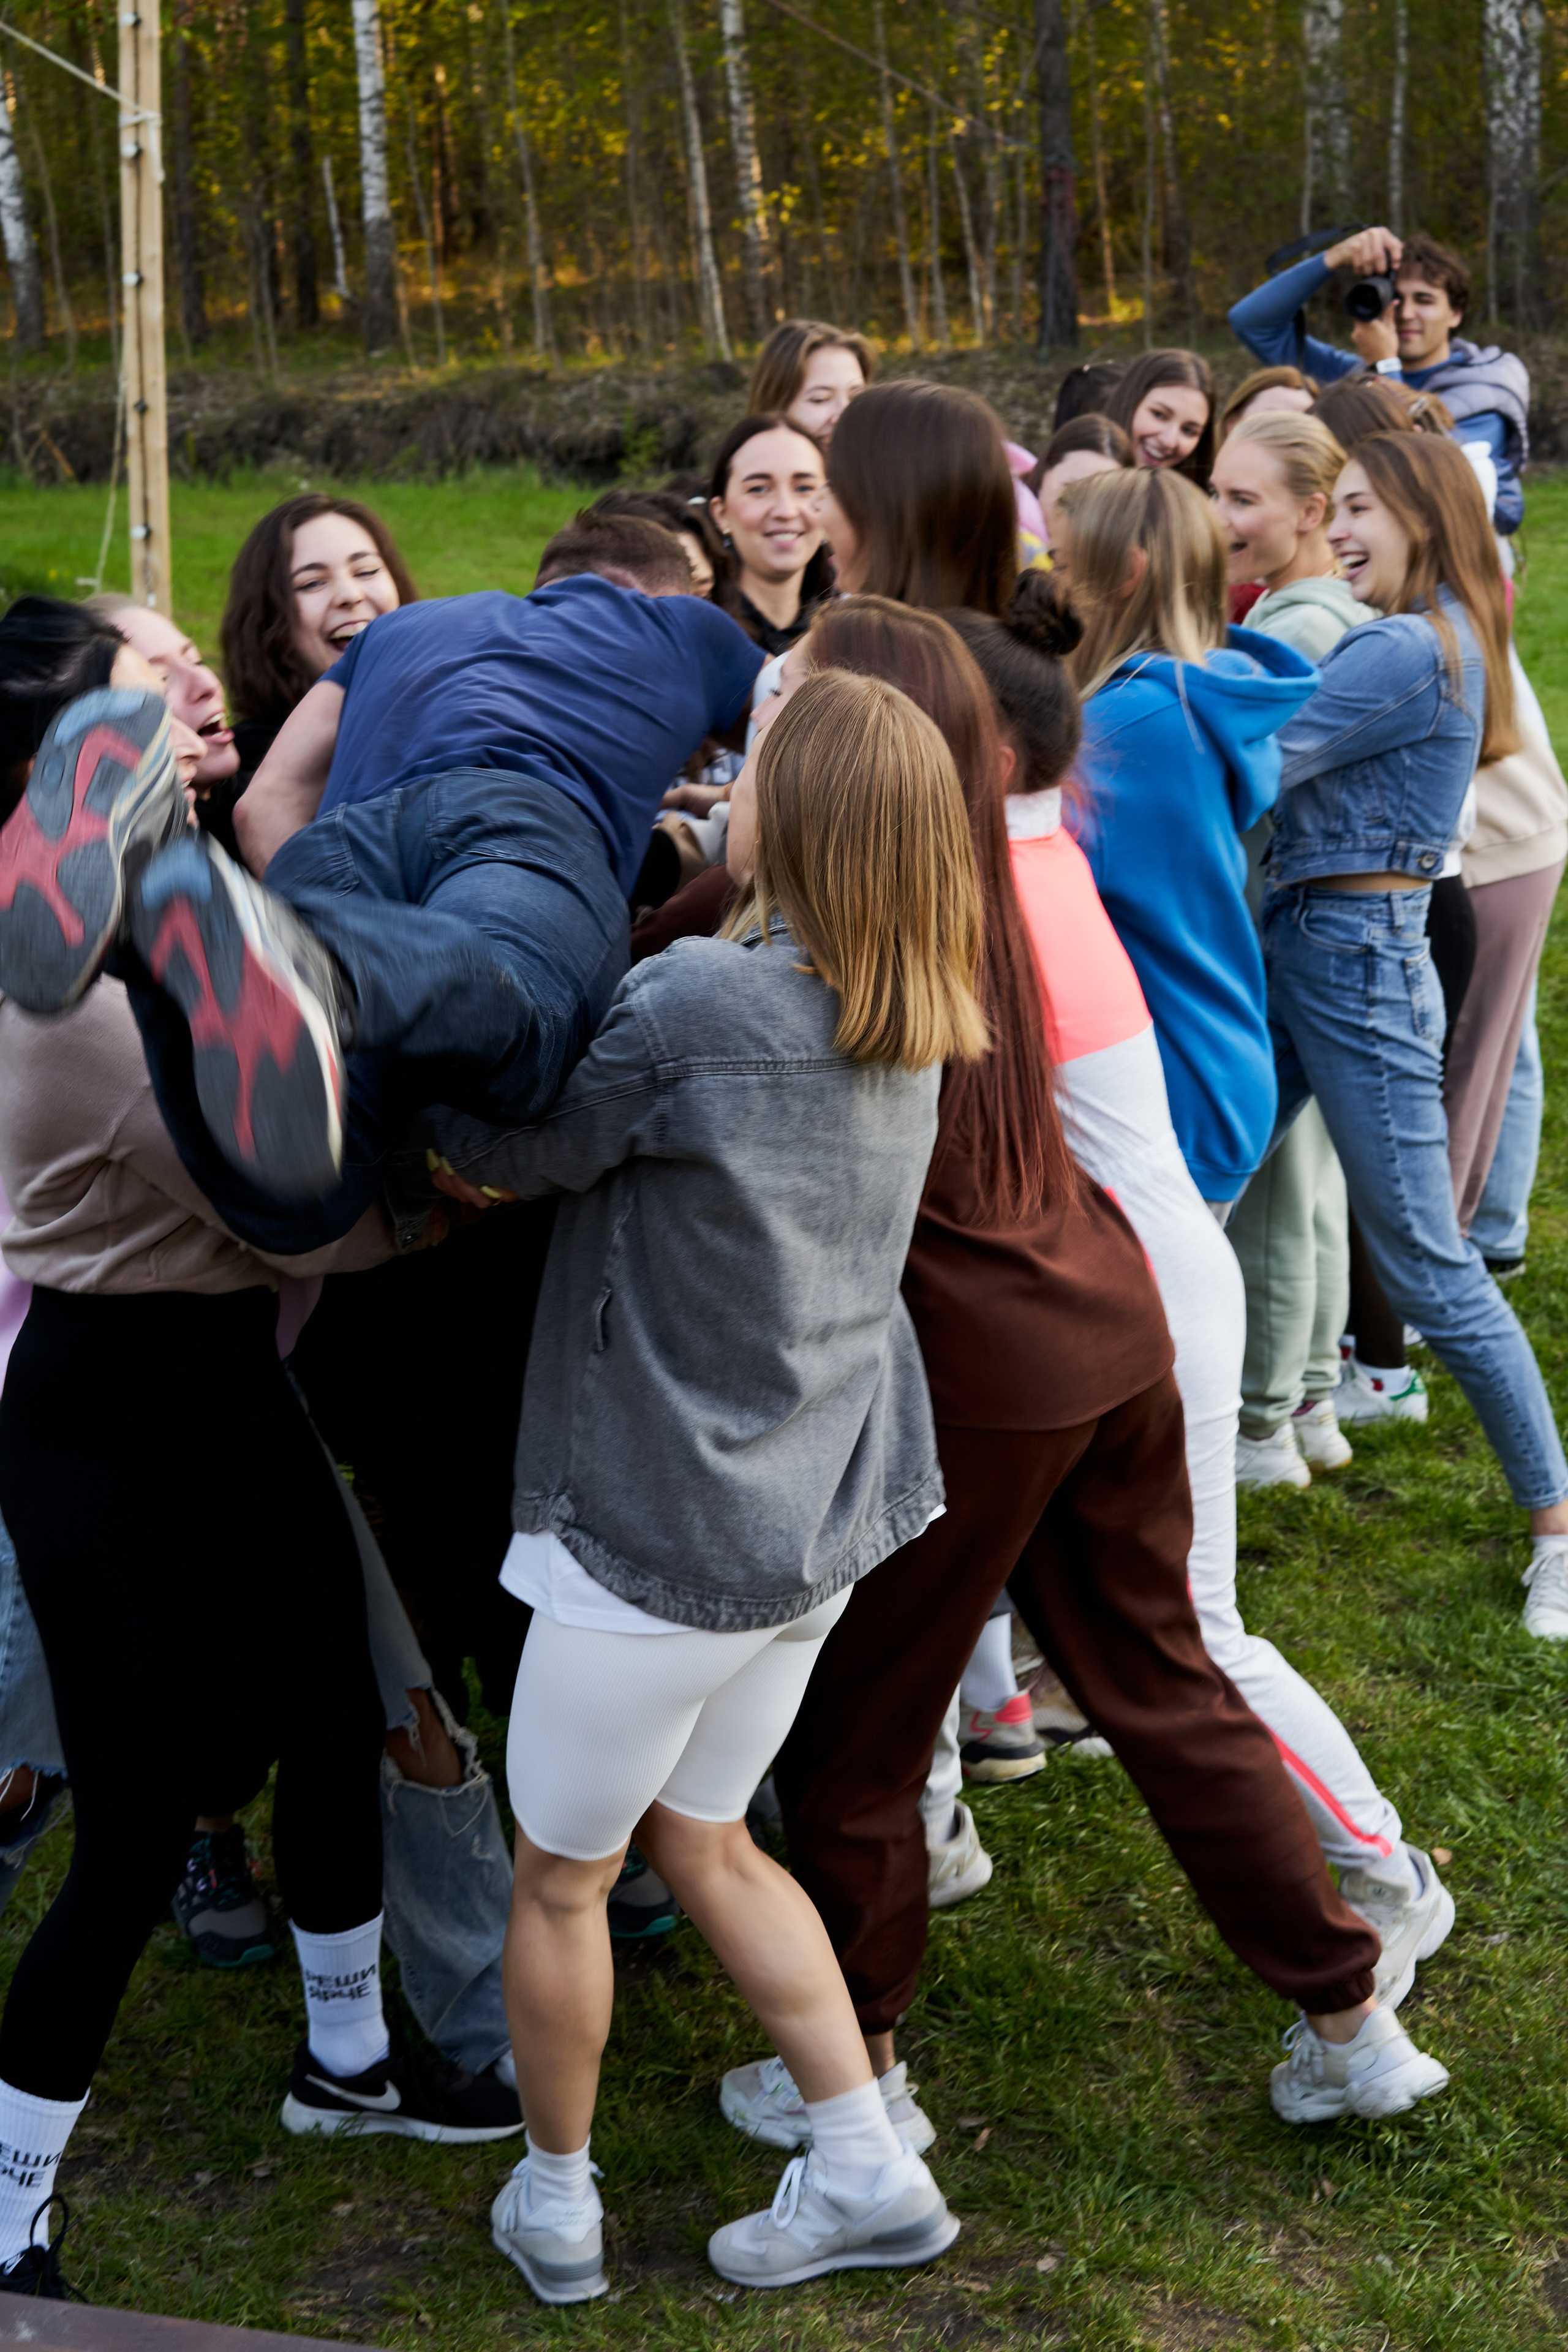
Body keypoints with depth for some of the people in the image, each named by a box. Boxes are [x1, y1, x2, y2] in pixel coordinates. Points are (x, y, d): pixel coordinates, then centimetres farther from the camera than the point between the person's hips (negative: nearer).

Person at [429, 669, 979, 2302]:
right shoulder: (911, 1025, 0)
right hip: (817, 1517, 8)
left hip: (662, 1537, -7)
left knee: (559, 1875, 16)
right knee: (702, 1841, 25)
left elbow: (488, 1156, -12)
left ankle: (554, 2202, 36)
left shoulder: (695, 1003, -25)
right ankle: (866, 2172, 29)